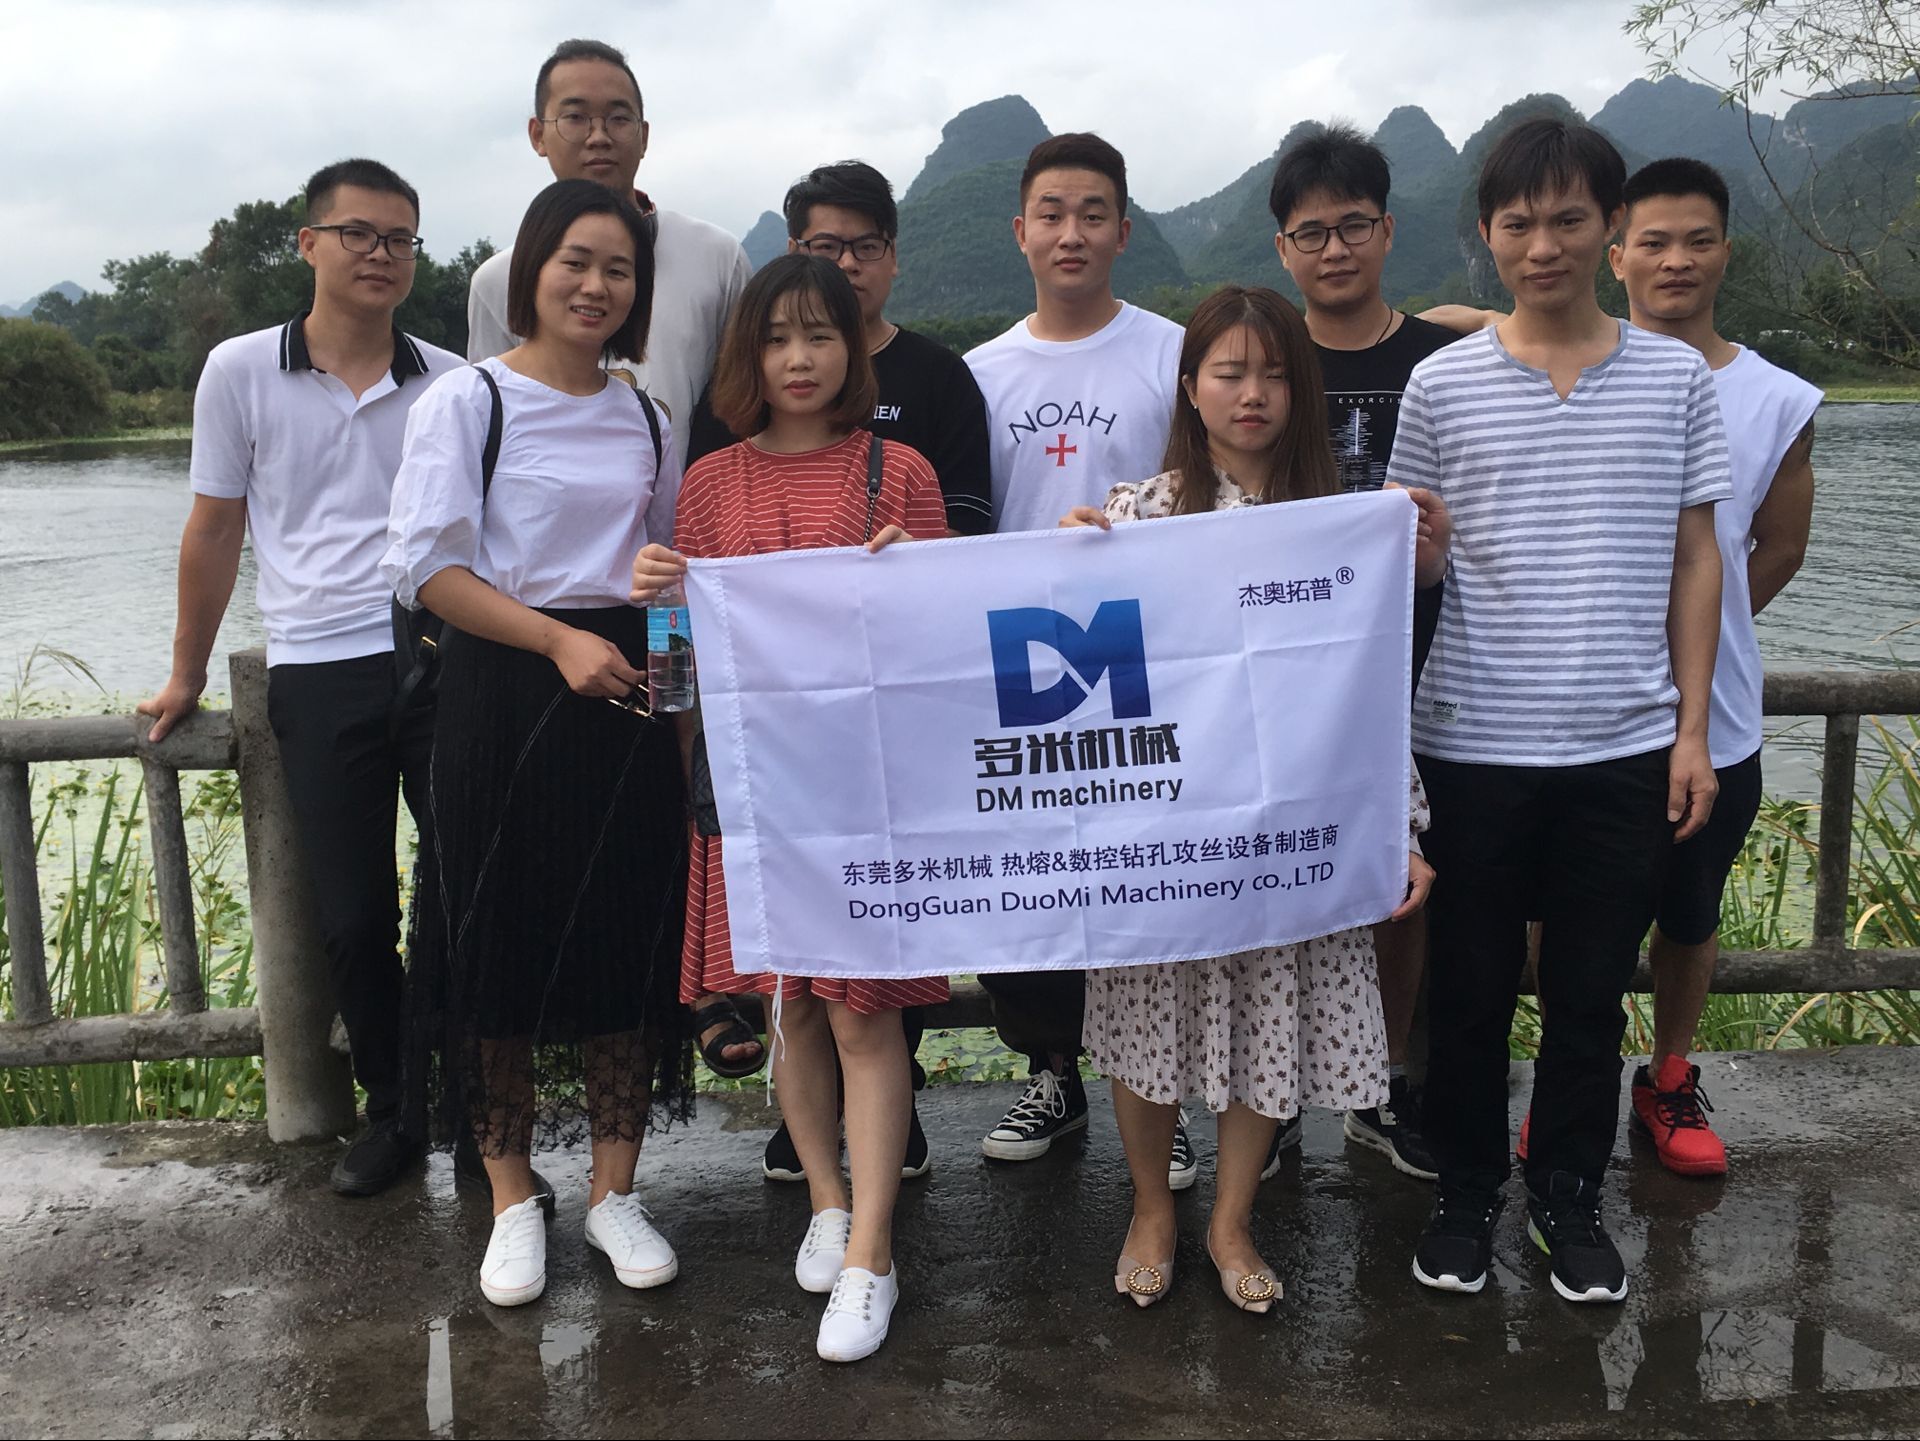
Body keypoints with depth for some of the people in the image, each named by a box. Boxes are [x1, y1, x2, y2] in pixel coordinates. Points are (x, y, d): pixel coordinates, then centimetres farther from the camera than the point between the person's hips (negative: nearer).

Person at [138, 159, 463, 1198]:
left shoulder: (452, 385, 6)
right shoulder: (242, 372, 5)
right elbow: (214, 533, 11)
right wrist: (186, 678, 16)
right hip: (317, 679, 0)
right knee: (353, 921, 5)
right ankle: (393, 1112, 24)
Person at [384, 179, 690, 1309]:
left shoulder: (646, 417, 13)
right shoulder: (470, 400, -2)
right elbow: (427, 566, -10)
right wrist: (562, 640, -18)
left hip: (628, 702, 4)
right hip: (505, 703, -4)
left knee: (631, 944, 5)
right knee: (500, 949, 3)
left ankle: (616, 1193, 20)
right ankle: (513, 1200, 20)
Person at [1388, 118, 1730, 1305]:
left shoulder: (1676, 377, 3)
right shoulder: (1442, 384, 0)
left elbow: (1696, 560, 6)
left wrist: (1692, 730, 2)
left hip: (1625, 749, 1)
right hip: (1475, 747, -1)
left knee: (1592, 994, 11)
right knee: (1471, 990, 10)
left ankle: (1569, 1195, 30)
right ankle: (1467, 1191, 29)